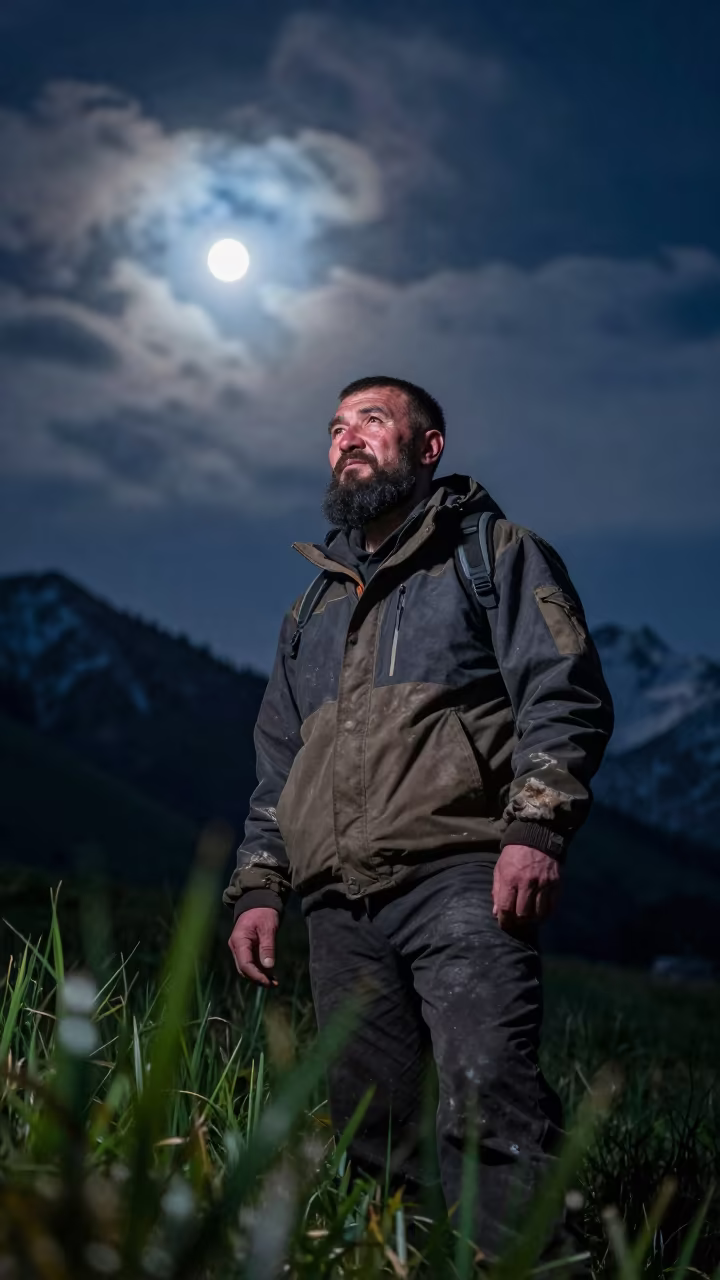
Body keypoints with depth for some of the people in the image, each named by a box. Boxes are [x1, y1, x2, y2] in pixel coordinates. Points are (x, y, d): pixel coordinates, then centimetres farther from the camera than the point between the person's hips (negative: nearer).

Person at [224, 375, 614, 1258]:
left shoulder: (496, 555, 12)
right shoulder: (313, 608, 29)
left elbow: (566, 697, -1)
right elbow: (278, 763, 30)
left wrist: (535, 828, -15)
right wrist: (257, 886, 18)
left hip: (459, 879, -5)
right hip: (339, 905, 6)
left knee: (488, 1099, -20)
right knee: (372, 1132, 0)